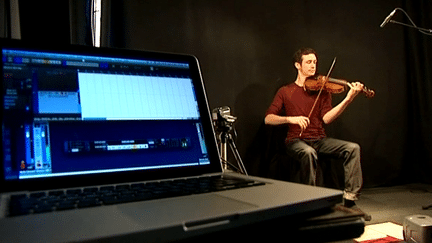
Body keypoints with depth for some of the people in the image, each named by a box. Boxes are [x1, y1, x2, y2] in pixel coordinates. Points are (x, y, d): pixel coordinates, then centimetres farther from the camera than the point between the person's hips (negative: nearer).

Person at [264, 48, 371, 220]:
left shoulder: (322, 89, 11)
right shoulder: (285, 92, 7)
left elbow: (326, 118, -6)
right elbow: (268, 119, -2)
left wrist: (348, 99, -19)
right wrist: (290, 119, -19)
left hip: (319, 140, 3)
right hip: (296, 141, -3)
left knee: (352, 148, -20)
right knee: (309, 153, -37)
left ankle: (349, 200, -17)